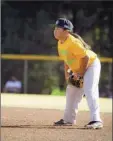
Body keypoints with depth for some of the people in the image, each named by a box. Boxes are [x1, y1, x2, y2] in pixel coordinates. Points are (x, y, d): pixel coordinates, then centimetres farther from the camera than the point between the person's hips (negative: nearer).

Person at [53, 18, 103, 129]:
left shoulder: (72, 42, -30)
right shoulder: (60, 43, -1)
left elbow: (86, 57, -30)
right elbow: (66, 58, 13)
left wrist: (81, 73, -21)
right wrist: (66, 72, 5)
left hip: (91, 65, -10)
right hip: (78, 69, 10)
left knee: (90, 91, -24)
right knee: (71, 91, 16)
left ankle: (96, 120, -29)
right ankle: (69, 119, 28)